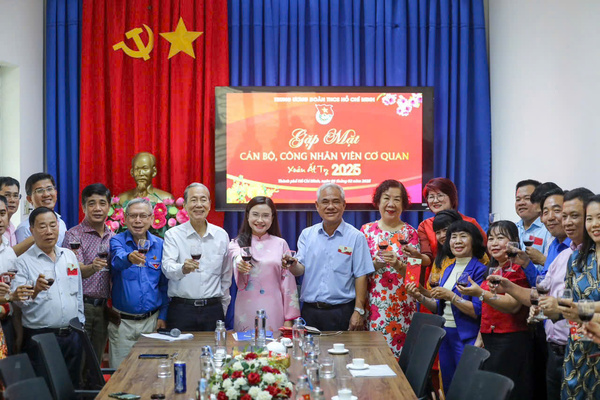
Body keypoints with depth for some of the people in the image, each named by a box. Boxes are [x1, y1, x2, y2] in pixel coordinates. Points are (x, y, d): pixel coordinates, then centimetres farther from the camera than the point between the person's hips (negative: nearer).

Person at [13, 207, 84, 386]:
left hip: (72, 336, 5)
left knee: (72, 386, 11)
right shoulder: (24, 261, -6)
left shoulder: (69, 256, 10)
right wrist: (35, 290, -33)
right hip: (40, 337, -5)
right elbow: (18, 300, -15)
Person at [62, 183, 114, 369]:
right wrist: (93, 267, -38)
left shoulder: (113, 237, 11)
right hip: (81, 306, -5)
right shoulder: (74, 235, -5)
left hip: (103, 309, 5)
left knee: (96, 361, 10)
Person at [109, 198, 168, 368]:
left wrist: (163, 315, 2)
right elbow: (117, 260, -28)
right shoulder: (117, 241, -3)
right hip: (122, 322, -2)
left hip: (151, 321, 2)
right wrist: (129, 258, -50)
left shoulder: (160, 245, 4)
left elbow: (165, 285, 9)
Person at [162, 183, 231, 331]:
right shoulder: (173, 235, 1)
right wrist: (183, 268, -34)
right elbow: (167, 268, -13)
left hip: (213, 309, 2)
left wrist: (223, 308, 13)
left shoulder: (222, 235, 10)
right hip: (181, 310, -2)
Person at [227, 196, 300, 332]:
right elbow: (235, 256, -19)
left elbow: (288, 283, 6)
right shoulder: (236, 244, 5)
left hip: (273, 311, 1)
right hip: (247, 310, 0)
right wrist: (240, 262, -43)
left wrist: (289, 319, 1)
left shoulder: (280, 244, 7)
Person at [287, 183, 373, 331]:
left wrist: (358, 311, -9)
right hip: (310, 311, 3)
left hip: (342, 312, -2)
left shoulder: (356, 237, 0)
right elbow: (300, 269, 2)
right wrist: (293, 265, -21)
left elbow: (361, 276, -3)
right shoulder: (307, 234, 9)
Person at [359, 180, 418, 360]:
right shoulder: (367, 230, 7)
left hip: (402, 304, 0)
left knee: (399, 352, -4)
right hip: (373, 303, 1)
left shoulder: (410, 233, 5)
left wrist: (397, 264, -18)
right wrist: (375, 265, -13)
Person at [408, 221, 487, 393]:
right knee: (448, 387, 15)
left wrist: (450, 296, -22)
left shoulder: (479, 270, -11)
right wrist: (421, 298, 0)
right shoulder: (449, 270, 12)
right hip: (445, 334, 7)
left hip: (466, 338, -7)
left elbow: (478, 311, -17)